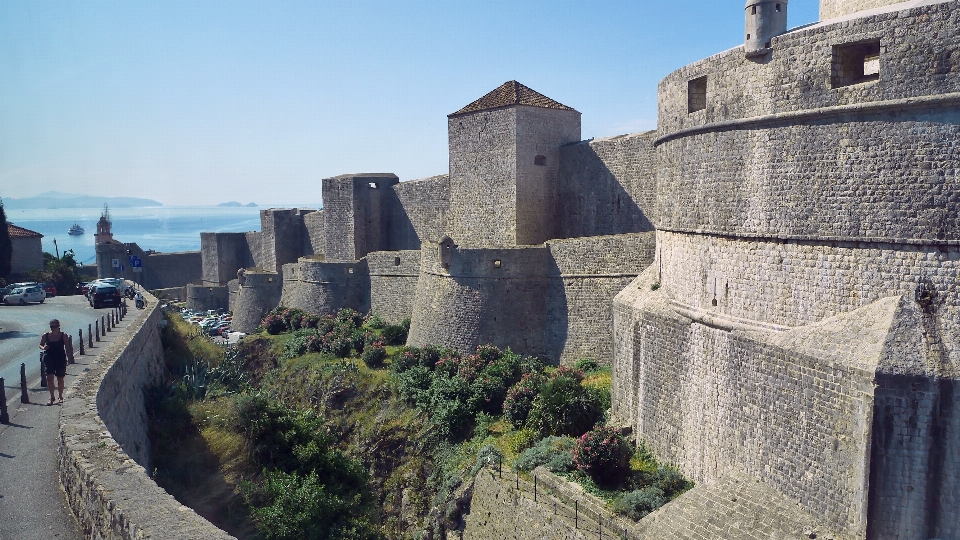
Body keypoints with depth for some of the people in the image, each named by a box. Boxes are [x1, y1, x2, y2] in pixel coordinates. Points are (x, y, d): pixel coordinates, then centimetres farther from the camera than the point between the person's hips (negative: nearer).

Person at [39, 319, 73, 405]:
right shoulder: (46, 336, 0)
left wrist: (69, 359, -7)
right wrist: (43, 348, -12)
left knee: (60, 378, 9)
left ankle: (61, 397, 23)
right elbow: (40, 345, 12)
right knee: (49, 377, -10)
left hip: (61, 360, -1)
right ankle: (52, 397, 4)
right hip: (50, 360, 1)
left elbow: (68, 349, -2)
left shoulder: (64, 336, -5)